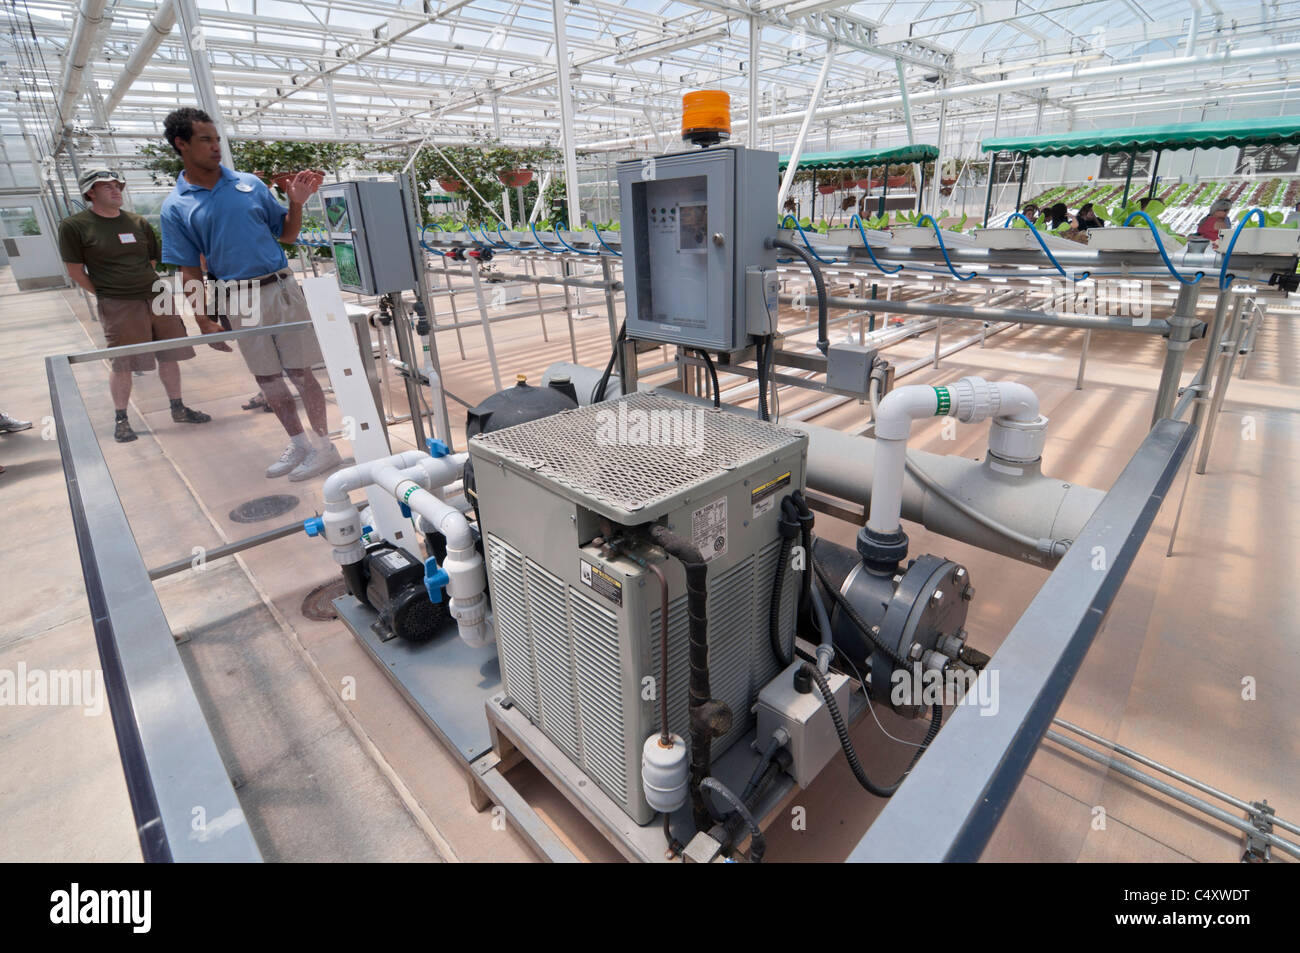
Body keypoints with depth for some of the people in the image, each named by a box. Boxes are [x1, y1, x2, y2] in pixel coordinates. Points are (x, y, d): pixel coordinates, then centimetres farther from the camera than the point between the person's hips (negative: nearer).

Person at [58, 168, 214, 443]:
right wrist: (107, 294, 2)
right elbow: (75, 270, 1)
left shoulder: (138, 223, 11)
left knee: (169, 356, 7)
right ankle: (120, 419, 12)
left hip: (157, 297, 4)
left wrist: (144, 287, 12)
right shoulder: (74, 225, -2)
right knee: (122, 364, -1)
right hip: (117, 307, -4)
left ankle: (178, 408, 19)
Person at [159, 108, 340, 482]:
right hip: (237, 299, 1)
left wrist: (297, 202, -5)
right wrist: (204, 321, -3)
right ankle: (298, 443, 22)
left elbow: (287, 233, 13)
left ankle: (324, 445, 7)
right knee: (267, 378, 8)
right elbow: (190, 270, 4)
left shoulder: (249, 184, 7)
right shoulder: (176, 206, 5)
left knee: (300, 371, -2)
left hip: (280, 287, -1)